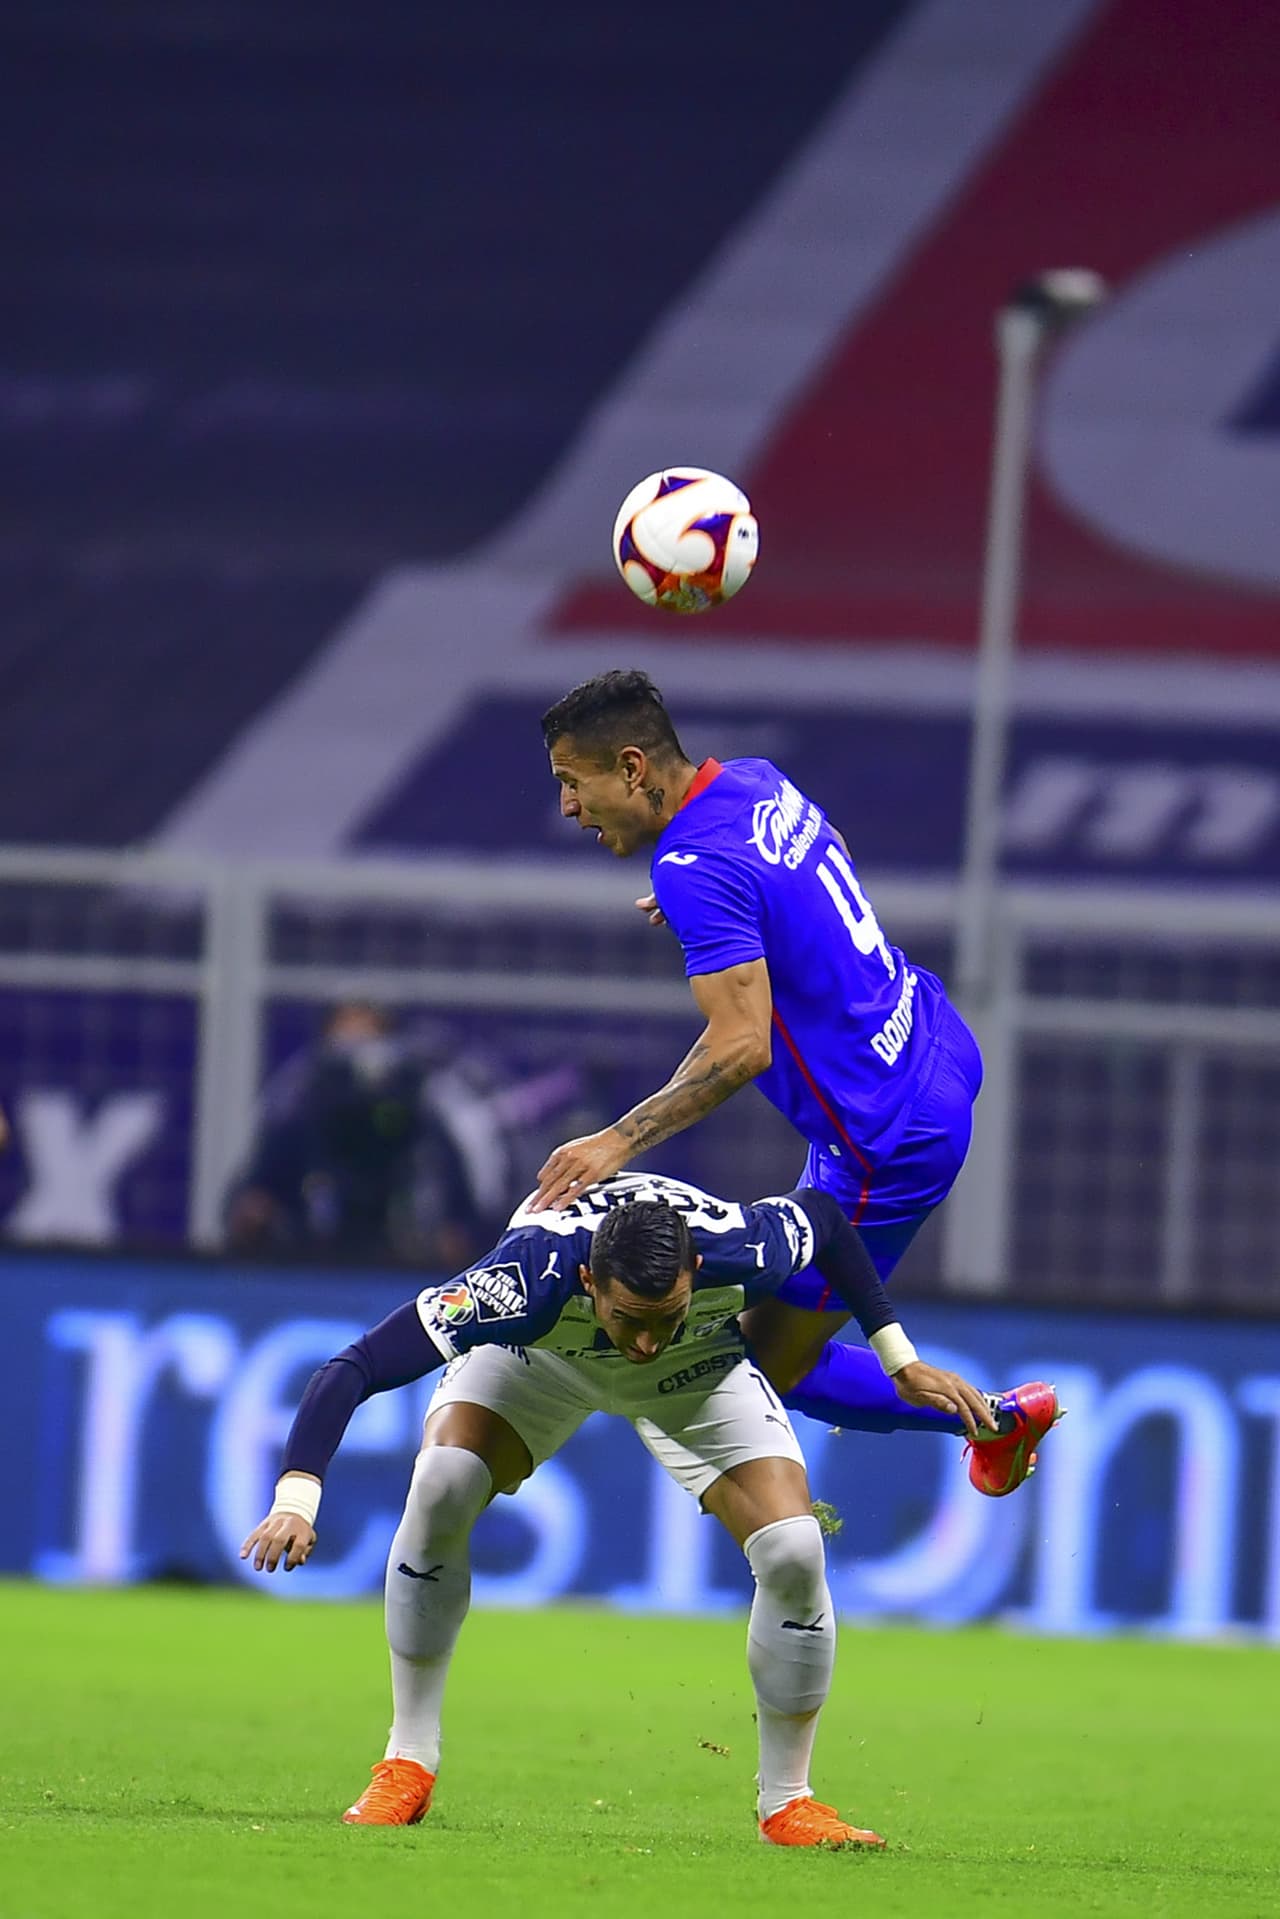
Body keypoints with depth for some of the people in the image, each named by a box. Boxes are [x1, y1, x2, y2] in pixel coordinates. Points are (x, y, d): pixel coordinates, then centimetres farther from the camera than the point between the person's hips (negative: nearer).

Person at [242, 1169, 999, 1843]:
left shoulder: (737, 1248, -40)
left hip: (701, 1367, 1)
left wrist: (900, 1360, -8)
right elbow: (352, 1371, -48)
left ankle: (789, 1803, 3)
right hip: (540, 1354, -1)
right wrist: (297, 1500, -61)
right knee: (440, 1485, -27)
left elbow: (824, 1216, -14)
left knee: (793, 1551, -16)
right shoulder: (528, 1281, -47)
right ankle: (408, 1768, -13)